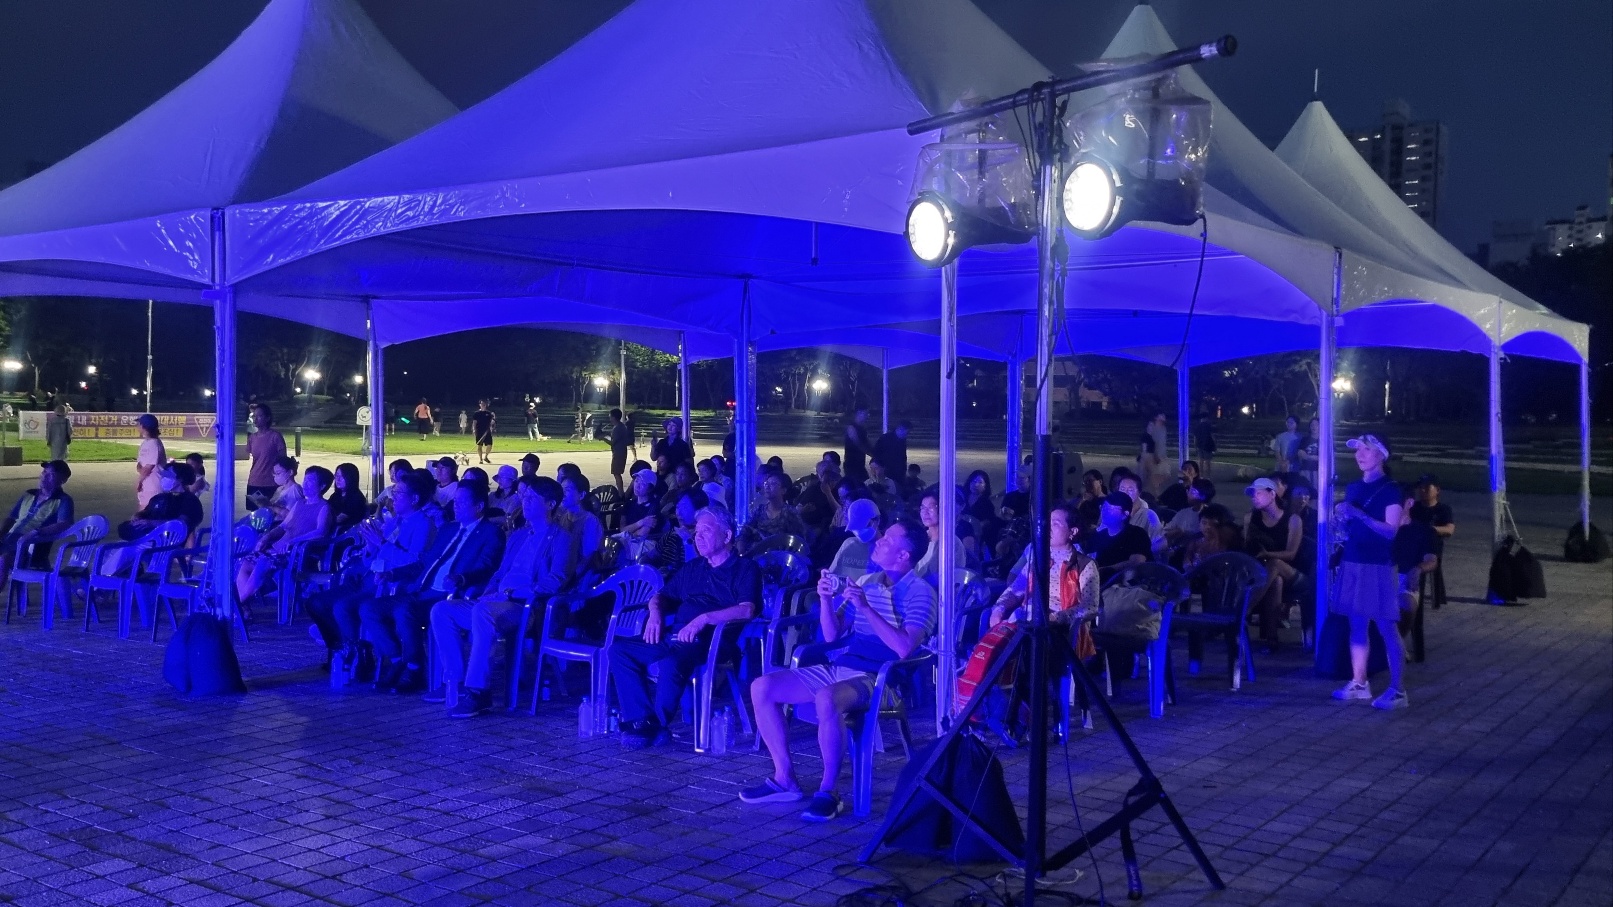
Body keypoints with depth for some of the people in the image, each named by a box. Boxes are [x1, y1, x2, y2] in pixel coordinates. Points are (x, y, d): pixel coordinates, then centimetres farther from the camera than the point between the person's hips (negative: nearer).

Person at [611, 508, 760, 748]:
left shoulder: (745, 569, 3)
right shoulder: (692, 568, 25)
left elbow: (747, 610, -13)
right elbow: (663, 595, 28)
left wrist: (705, 618, -25)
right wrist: (655, 611, 3)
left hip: (708, 643, -7)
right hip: (672, 638, 7)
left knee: (671, 664, -36)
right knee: (619, 649, -12)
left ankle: (655, 727, -15)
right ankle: (642, 720, -17)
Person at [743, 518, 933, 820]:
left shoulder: (919, 592, -4)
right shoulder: (865, 582, 17)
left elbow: (904, 648, -19)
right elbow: (832, 636, 18)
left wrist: (866, 608, -21)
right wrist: (826, 599, 1)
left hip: (877, 678, -8)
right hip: (836, 668, 8)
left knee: (826, 698, -39)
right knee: (762, 688, -7)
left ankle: (828, 791, -23)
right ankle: (785, 778, -1)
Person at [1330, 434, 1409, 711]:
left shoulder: (1390, 490, -6)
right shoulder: (1353, 488, 14)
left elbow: (1391, 531, -14)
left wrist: (1358, 514, -21)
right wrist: (1342, 517, -1)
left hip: (1378, 566, -7)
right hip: (1352, 563, 7)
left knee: (1387, 628, -6)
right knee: (1356, 625, 10)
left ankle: (1398, 691, -3)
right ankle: (1358, 683, 17)